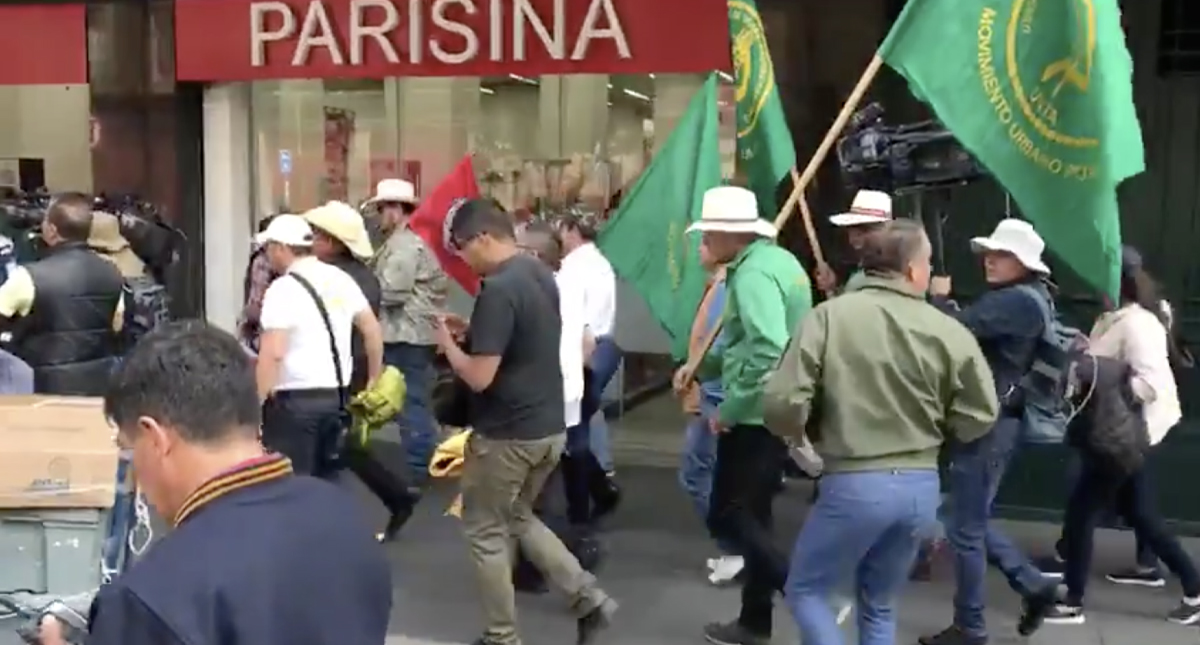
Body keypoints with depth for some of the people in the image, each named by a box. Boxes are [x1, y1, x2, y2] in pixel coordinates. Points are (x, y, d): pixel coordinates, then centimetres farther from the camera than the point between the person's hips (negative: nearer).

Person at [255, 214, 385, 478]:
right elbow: (373, 330, 12)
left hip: (295, 399, -7)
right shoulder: (340, 278, 9)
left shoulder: (283, 288, -12)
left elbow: (273, 352, -21)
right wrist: (375, 380, 20)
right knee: (327, 476, 16)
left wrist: (256, 402, -16)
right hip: (336, 395, 7)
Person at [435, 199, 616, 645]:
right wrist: (471, 331, 13)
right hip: (550, 425, 9)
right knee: (518, 518, 25)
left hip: (507, 434, -9)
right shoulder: (541, 274, 7)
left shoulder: (498, 289, -22)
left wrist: (448, 342, -7)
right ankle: (589, 599, 18)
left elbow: (479, 377, -24)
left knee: (486, 532, 9)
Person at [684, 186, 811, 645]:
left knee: (726, 518, -2)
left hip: (756, 416, -10)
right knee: (751, 516, 17)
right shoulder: (779, 261, 12)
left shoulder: (753, 273, -19)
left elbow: (770, 352, -31)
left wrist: (729, 409, -23)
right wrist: (703, 367, 21)